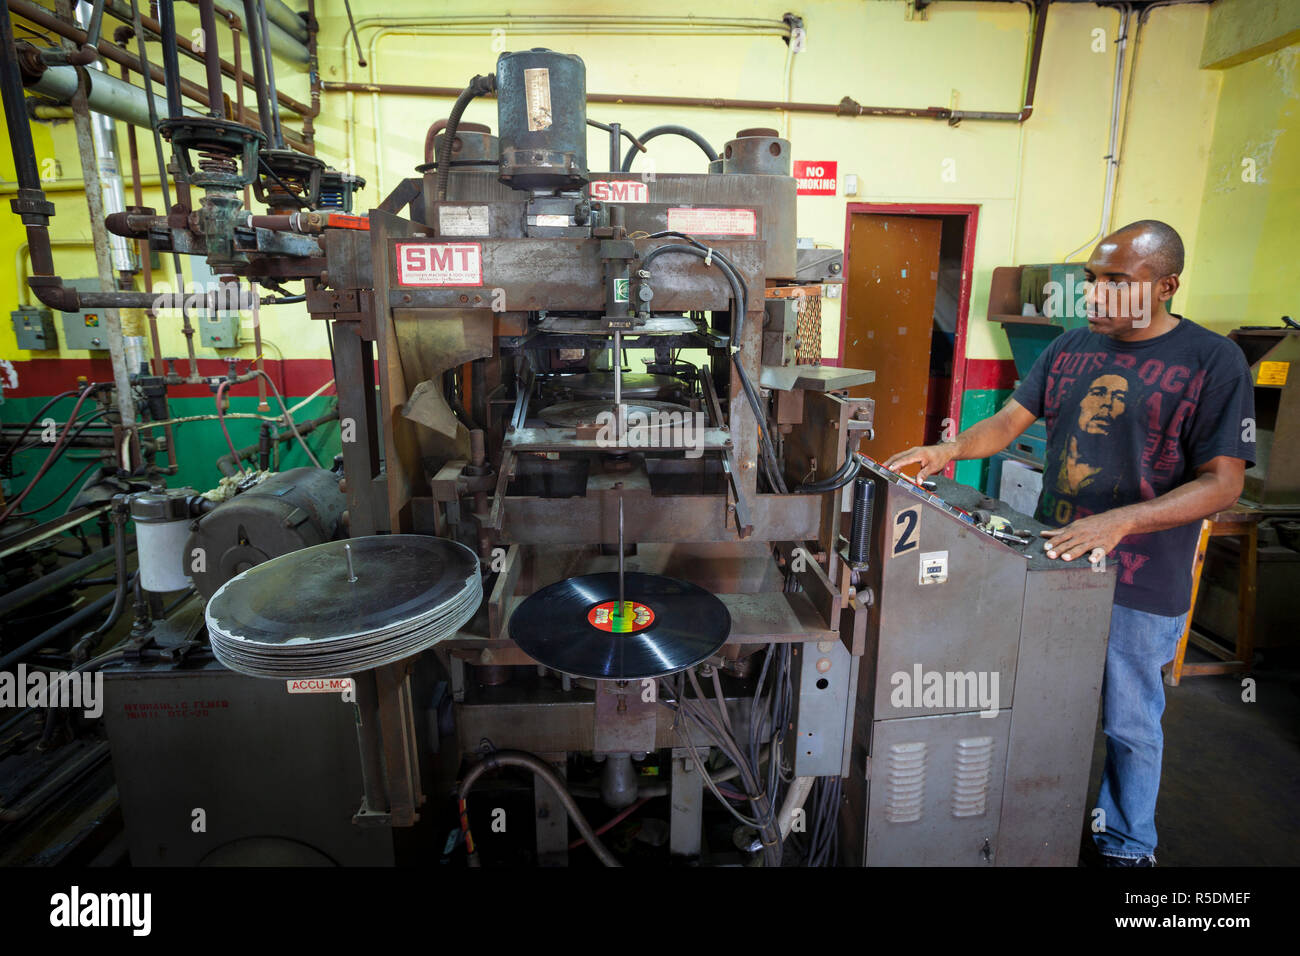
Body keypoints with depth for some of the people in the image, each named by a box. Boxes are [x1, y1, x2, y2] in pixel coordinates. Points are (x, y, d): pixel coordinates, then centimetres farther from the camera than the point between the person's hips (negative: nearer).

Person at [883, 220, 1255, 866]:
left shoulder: (1213, 362, -10)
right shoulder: (1071, 348, 5)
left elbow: (1223, 482, -14)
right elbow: (1011, 419, 5)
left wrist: (1118, 521, -27)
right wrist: (949, 450, -14)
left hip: (1139, 582, -4)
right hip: (1053, 558, 5)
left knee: (1129, 723, 13)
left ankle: (1127, 844, 37)